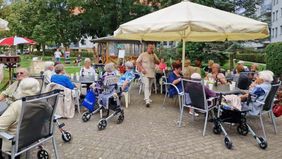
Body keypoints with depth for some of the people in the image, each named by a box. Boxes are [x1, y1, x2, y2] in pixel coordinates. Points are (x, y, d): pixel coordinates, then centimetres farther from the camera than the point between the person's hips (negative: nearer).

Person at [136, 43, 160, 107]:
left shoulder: (154, 55, 10)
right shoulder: (143, 54, -3)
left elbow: (158, 62, 6)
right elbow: (137, 62, -3)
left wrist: (154, 58, -10)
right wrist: (142, 69, -14)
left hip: (152, 73, 5)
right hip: (145, 73, -5)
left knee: (150, 86, 12)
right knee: (146, 86, -13)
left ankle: (147, 97, 26)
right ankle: (147, 101, -18)